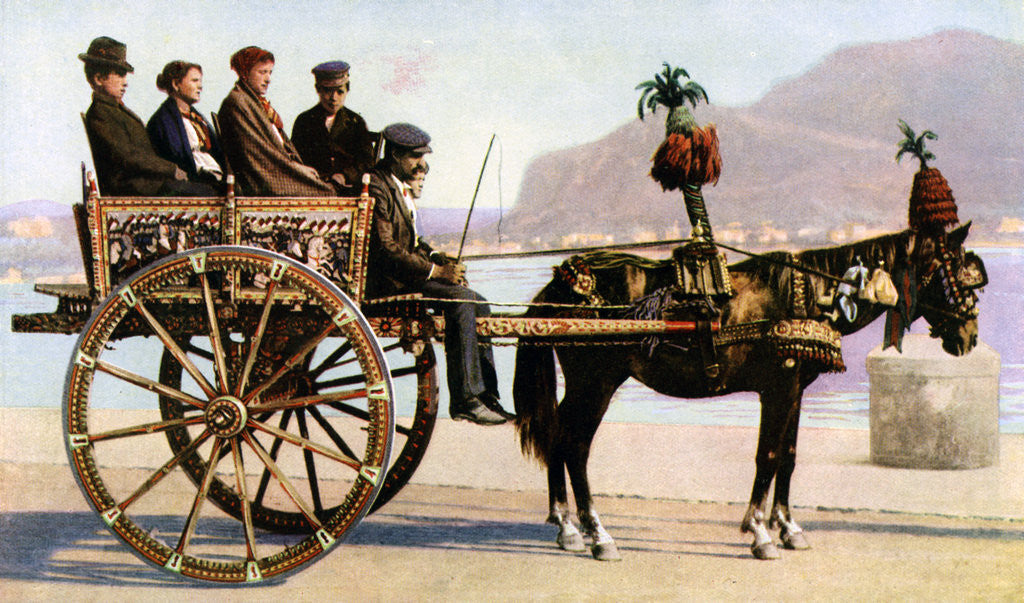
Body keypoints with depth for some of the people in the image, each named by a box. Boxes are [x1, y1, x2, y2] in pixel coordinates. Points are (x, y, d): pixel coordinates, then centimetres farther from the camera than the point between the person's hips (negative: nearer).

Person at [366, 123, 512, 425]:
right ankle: (464, 401, -21)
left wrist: (436, 257, 4)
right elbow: (384, 250, -22)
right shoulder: (377, 188, -16)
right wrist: (436, 271, -20)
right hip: (386, 281, -10)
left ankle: (486, 397, 1)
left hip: (406, 271, 10)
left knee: (478, 305, 0)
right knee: (460, 300, -24)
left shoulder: (400, 185, 17)